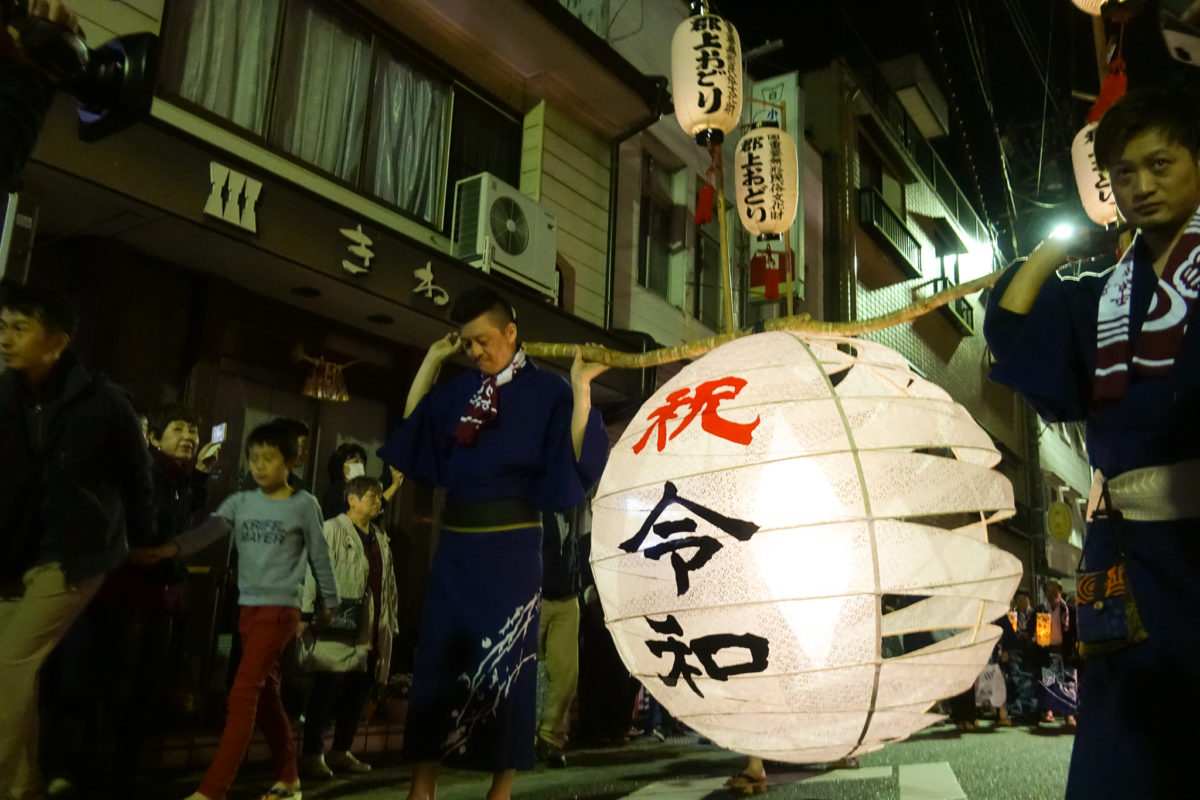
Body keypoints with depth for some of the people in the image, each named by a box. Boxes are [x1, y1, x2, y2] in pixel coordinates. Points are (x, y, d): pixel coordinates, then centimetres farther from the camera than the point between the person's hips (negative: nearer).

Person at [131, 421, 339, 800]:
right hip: (248, 607, 6)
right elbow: (207, 531, -11)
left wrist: (330, 602, 9)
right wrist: (170, 549, -30)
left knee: (243, 693, -12)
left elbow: (320, 557, 3)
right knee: (265, 694, 12)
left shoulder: (304, 504, -3)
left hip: (280, 608, -6)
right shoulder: (240, 502, 6)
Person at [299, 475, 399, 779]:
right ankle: (312, 754, 3)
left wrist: (391, 621, 14)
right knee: (329, 686, -8)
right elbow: (314, 572, -13)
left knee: (359, 690, 9)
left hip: (372, 629, 7)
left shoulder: (381, 538, 17)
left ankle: (341, 752, 21)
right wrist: (305, 615, -20)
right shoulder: (332, 530, -4)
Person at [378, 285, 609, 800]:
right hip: (456, 542, 5)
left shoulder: (546, 391, -3)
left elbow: (576, 459, -12)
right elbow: (410, 427, 17)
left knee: (503, 665, 1)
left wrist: (581, 387, -20)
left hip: (511, 545, -5)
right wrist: (431, 360, 14)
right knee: (437, 658, 6)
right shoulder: (460, 390, 12)